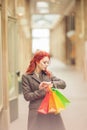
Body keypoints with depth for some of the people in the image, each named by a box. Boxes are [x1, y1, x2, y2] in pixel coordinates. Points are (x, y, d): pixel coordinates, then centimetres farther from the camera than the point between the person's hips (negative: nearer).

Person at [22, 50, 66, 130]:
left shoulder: (48, 74, 11)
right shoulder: (26, 77, -1)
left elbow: (63, 84, 3)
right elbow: (27, 96, -6)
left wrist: (51, 84, -15)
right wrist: (42, 91, -15)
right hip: (36, 112, -3)